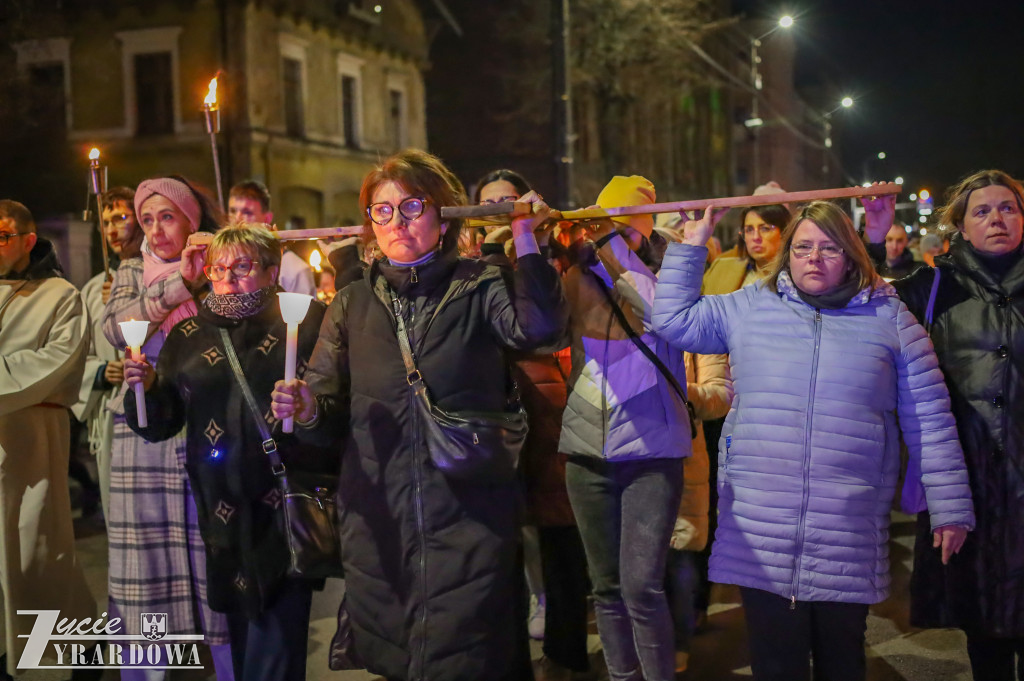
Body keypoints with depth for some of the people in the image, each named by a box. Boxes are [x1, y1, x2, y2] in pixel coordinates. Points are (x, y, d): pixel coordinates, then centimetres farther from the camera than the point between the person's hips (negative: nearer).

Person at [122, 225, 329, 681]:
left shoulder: (306, 322, 2)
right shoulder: (188, 337, 12)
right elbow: (160, 422, 11)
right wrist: (145, 387, -8)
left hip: (284, 503, -4)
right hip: (223, 511, 4)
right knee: (242, 642, 13)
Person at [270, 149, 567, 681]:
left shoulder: (480, 289, 3)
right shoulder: (352, 305, 11)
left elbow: (538, 328, -17)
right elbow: (332, 414, 9)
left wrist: (525, 239, -18)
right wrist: (306, 411, -12)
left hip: (469, 522, -3)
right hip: (378, 526, 3)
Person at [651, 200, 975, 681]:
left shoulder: (890, 319, 5)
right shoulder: (748, 308, 9)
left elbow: (929, 421, 5)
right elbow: (673, 321, 12)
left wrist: (950, 507, 2)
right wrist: (690, 248, 10)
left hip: (849, 543, 0)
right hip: (760, 540, 1)